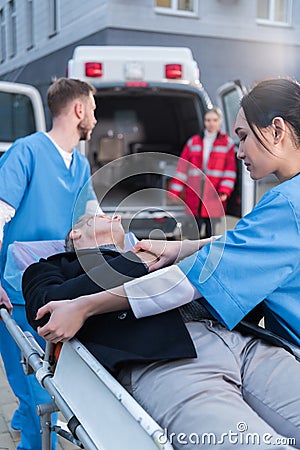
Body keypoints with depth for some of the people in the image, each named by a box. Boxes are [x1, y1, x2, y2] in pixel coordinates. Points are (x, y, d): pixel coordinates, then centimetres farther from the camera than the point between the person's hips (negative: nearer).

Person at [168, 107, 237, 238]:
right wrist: (174, 191, 3)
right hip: (194, 196, 1)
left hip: (214, 196, -1)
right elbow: (182, 167, 8)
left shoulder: (227, 143, 5)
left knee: (210, 232, 4)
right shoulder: (193, 142, 9)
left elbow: (230, 170, 1)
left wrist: (224, 191, -11)